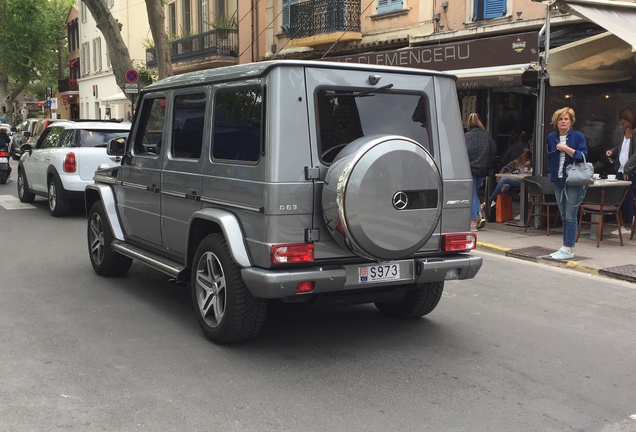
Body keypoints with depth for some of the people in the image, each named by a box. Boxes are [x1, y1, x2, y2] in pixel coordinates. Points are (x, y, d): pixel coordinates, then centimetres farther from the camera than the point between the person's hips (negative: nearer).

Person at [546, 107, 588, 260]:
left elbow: (583, 156, -12)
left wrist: (566, 148, -18)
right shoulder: (551, 138, 7)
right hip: (558, 181, 5)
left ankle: (569, 249, -6)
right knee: (564, 216, 10)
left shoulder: (578, 136, -5)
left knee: (570, 216, -7)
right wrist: (552, 171, 9)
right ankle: (565, 247, 16)